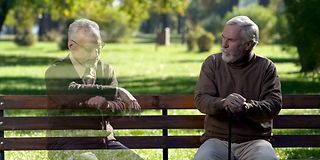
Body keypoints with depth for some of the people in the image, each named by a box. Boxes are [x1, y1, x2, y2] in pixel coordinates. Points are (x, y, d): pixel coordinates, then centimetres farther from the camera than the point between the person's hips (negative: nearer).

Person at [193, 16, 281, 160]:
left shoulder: (266, 67, 5)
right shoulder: (212, 63, 9)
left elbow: (274, 104, -5)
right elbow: (201, 99, -1)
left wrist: (247, 107, -25)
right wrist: (223, 103, -23)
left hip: (254, 141, 0)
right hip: (217, 139, 1)